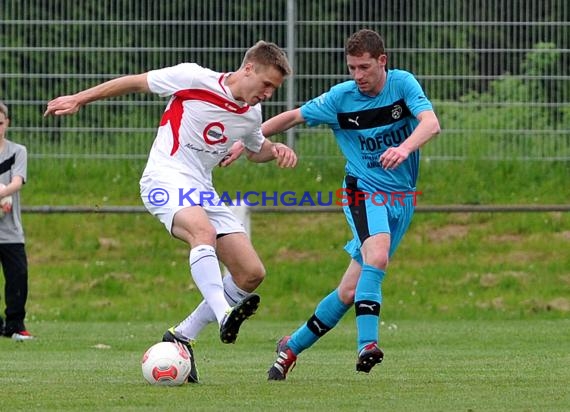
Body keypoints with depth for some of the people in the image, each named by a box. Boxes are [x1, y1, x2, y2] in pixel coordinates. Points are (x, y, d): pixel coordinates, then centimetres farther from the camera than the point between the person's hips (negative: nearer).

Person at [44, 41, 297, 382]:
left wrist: (277, 150, 7)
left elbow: (256, 150, 32)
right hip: (167, 179, -7)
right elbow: (136, 82, 2)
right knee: (203, 231, -39)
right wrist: (79, 99, 8)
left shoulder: (251, 115, 10)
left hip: (202, 189, 7)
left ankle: (181, 338, 4)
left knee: (252, 274, -4)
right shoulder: (194, 78, -10)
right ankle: (224, 315, -57)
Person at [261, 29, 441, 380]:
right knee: (377, 256, -33)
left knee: (351, 291, 1)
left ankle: (293, 347, 16)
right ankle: (367, 344, -38)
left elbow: (431, 123, -22)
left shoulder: (403, 84, -6)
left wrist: (405, 148, -42)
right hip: (364, 190, -2)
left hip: (402, 197, 2)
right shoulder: (341, 97, -5)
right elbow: (294, 117, 8)